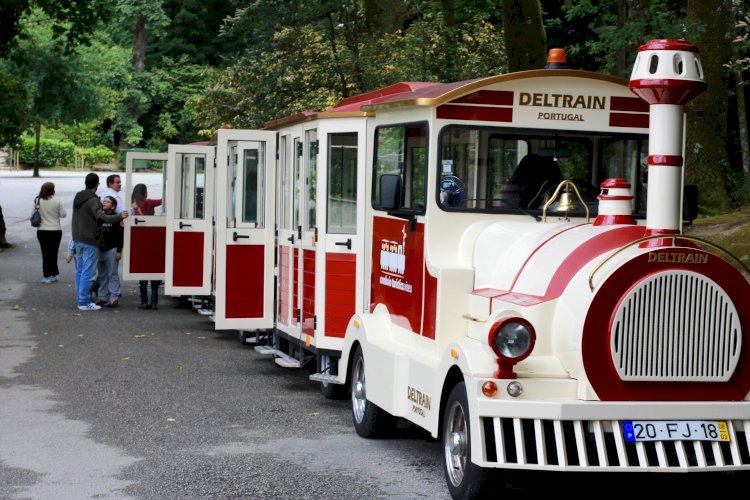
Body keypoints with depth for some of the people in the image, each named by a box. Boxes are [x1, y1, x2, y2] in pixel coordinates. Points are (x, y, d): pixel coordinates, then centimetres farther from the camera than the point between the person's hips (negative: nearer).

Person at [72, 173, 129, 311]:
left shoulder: (78, 197, 9)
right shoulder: (93, 200, -18)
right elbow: (102, 217, -32)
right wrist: (120, 217, -40)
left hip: (77, 239, 9)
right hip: (89, 242, -9)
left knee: (80, 271, 14)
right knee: (88, 272, -5)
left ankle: (81, 298, 19)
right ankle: (84, 302, -4)